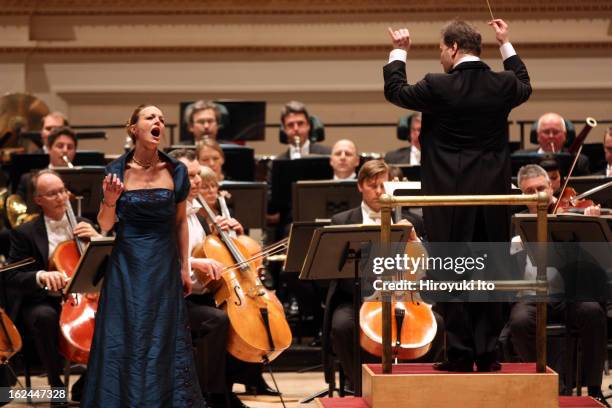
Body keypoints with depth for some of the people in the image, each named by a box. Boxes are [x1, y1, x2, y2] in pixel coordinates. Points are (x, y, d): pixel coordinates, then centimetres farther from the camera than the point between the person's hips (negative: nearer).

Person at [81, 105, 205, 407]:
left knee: (165, 342, 3)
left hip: (164, 267, 1)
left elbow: (181, 222, 9)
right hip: (127, 266, -1)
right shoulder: (116, 170, -4)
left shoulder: (176, 171, 0)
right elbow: (105, 226, -1)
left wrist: (185, 267, 8)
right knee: (125, 343, 0)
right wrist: (110, 200, -20)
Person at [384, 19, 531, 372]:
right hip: (494, 197, 3)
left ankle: (461, 354, 3)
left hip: (450, 197, -3)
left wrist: (399, 52, 22)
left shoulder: (438, 87, -12)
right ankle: (487, 353, 10)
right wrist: (506, 44, 34)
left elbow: (394, 90, 6)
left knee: (452, 275, 3)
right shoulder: (503, 85, -1)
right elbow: (525, 86, 25)